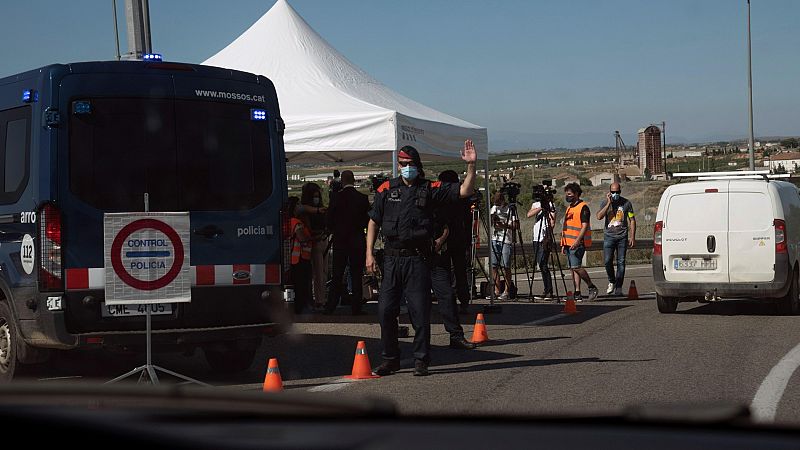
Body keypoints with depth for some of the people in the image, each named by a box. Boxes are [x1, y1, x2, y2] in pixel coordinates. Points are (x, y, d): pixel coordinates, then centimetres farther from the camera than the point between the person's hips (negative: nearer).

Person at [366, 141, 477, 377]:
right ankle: (390, 359, 16)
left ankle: (421, 361, 9)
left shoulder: (430, 189, 5)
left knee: (419, 311, 0)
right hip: (392, 258, 2)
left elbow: (464, 191, -1)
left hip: (418, 258, -2)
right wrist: (369, 254, 4)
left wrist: (471, 166, -14)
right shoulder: (386, 189, 9)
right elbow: (374, 221, 11)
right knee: (386, 310, 2)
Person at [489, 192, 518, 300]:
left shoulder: (510, 210, -4)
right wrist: (492, 219, -2)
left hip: (506, 240, -6)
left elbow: (516, 225, -9)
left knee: (505, 266, -8)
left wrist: (504, 225, -20)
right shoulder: (494, 208, 14)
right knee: (494, 266, 3)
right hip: (494, 239, 6)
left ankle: (507, 291, -1)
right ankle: (497, 291, 8)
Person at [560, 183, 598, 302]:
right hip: (569, 243, 9)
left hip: (578, 243, -9)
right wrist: (563, 244, 19)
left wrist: (577, 241, -24)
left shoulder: (583, 207, -8)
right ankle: (577, 293, 5)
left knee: (576, 267, -15)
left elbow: (585, 226, -15)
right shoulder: (569, 208, 19)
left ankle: (592, 287, -2)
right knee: (573, 268, 5)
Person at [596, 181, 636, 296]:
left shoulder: (626, 203, 5)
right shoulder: (605, 203, 5)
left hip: (622, 236, 0)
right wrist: (608, 203, -13)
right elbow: (599, 217, -10)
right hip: (609, 236, 0)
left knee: (621, 262, -1)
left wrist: (632, 237, 1)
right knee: (607, 261, -10)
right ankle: (612, 282, 14)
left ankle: (618, 287, 5)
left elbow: (632, 220, 8)